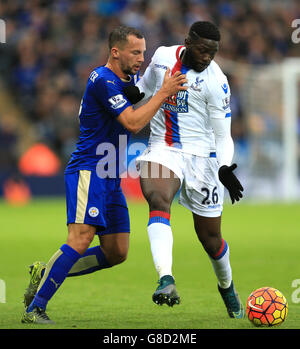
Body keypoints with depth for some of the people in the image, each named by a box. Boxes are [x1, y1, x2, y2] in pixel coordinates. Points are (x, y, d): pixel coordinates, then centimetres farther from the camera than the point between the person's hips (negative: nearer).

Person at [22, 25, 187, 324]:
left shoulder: (131, 77, 14)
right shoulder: (103, 80, -14)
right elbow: (133, 122, -21)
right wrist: (163, 92, -15)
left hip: (111, 178, 10)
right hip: (88, 171, -9)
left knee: (116, 253, 5)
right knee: (81, 238, -23)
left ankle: (45, 274, 14)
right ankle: (35, 308, -20)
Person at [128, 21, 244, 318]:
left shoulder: (215, 81, -11)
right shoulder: (163, 57, 2)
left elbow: (223, 136, -8)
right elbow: (146, 87, 24)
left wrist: (224, 168, -24)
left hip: (200, 156, -2)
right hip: (162, 150, 2)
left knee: (210, 237, 6)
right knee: (157, 200, -30)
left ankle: (226, 286, 39)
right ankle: (166, 280, -46)